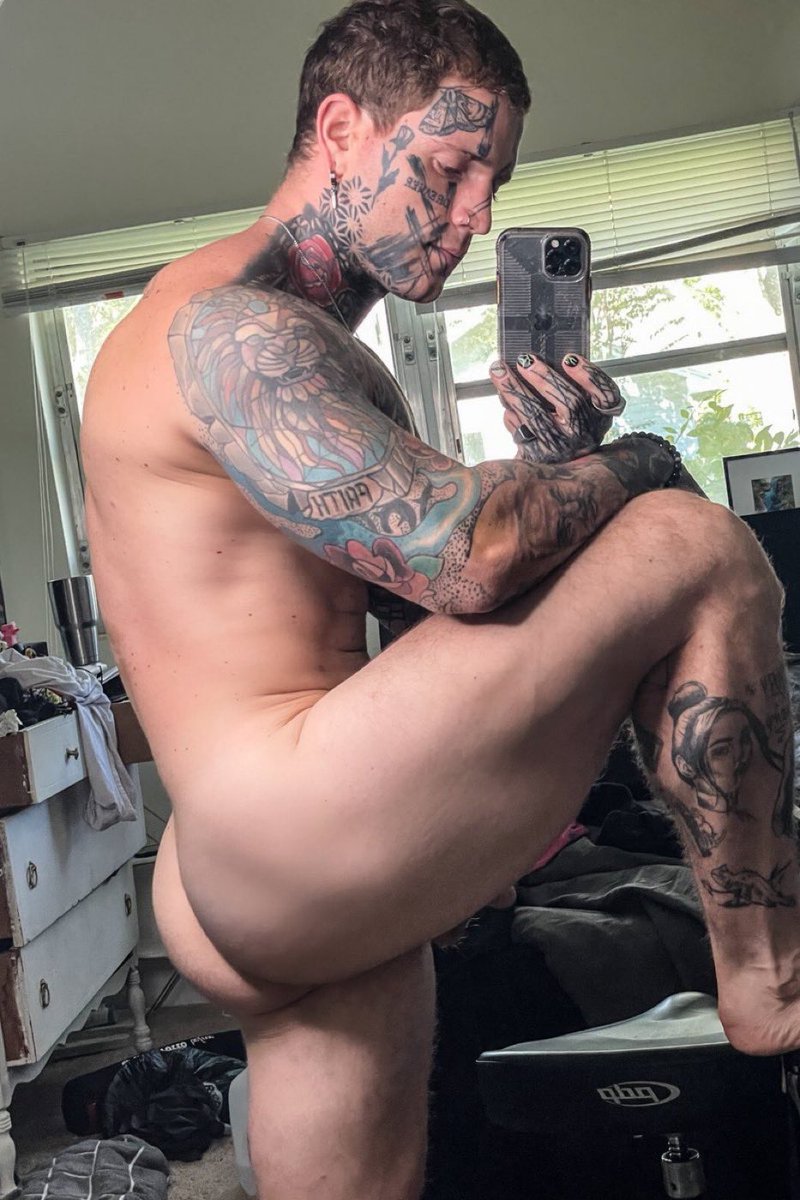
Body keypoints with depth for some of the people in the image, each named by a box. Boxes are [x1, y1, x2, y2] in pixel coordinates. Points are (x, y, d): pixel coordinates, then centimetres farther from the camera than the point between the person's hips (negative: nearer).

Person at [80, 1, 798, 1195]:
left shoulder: (335, 363, 22)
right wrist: (636, 461, -3)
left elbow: (424, 590, 17)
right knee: (700, 546, -10)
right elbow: (459, 555, -22)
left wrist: (555, 467, -1)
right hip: (285, 838, -11)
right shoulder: (227, 320, -11)